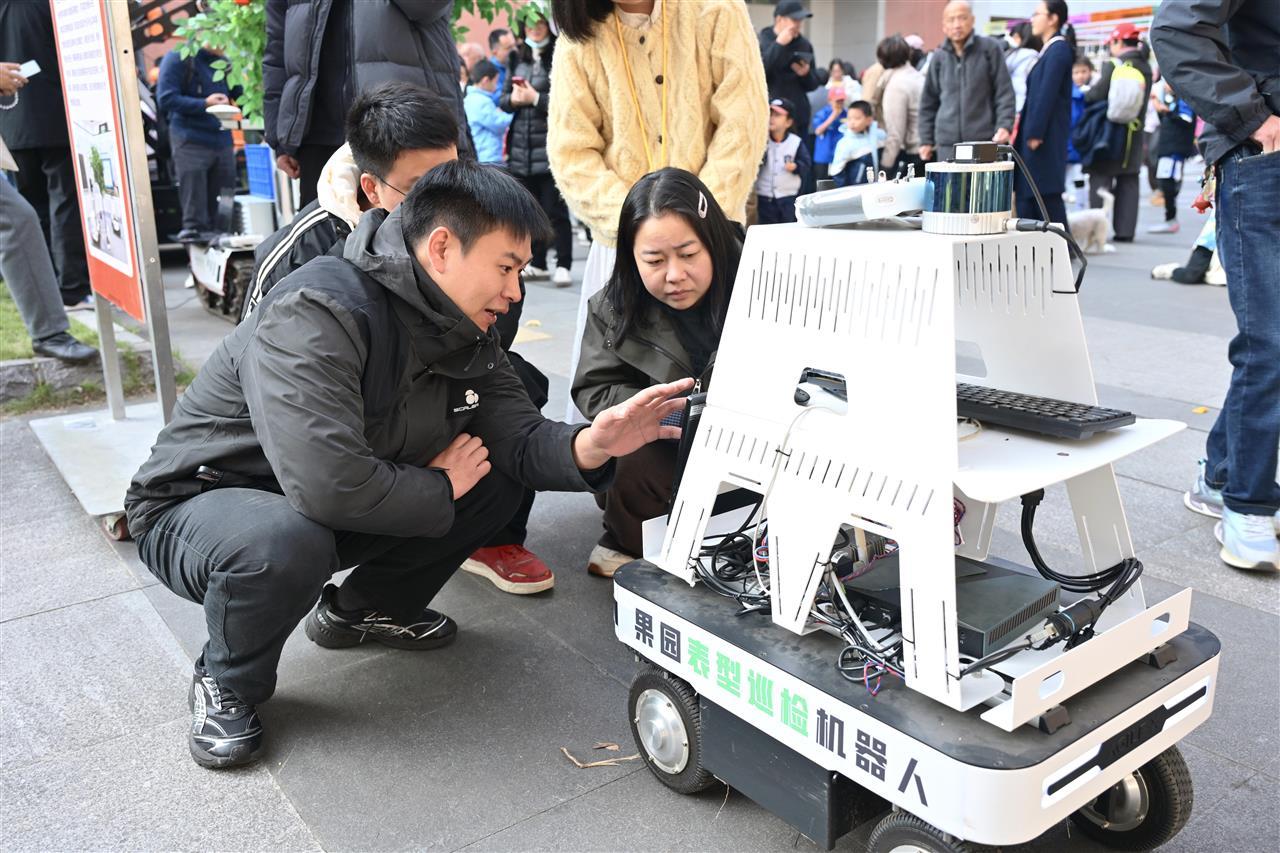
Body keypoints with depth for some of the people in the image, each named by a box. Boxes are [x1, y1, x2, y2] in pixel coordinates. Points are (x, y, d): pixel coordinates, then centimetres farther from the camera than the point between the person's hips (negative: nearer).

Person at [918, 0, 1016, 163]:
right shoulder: (938, 57, 11)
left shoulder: (989, 48, 2)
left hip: (985, 141, -2)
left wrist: (1004, 125, -13)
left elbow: (1005, 92, 0)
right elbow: (928, 101, 15)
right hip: (947, 142, 3)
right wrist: (926, 140, 10)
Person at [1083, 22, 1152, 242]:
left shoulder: (1114, 65, -12)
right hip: (1134, 131, 6)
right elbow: (1143, 98, 11)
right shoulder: (1145, 68, 8)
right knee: (1129, 182, 9)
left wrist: (1085, 94, 5)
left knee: (1101, 178, 0)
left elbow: (1097, 94, -15)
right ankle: (1125, 230, 8)